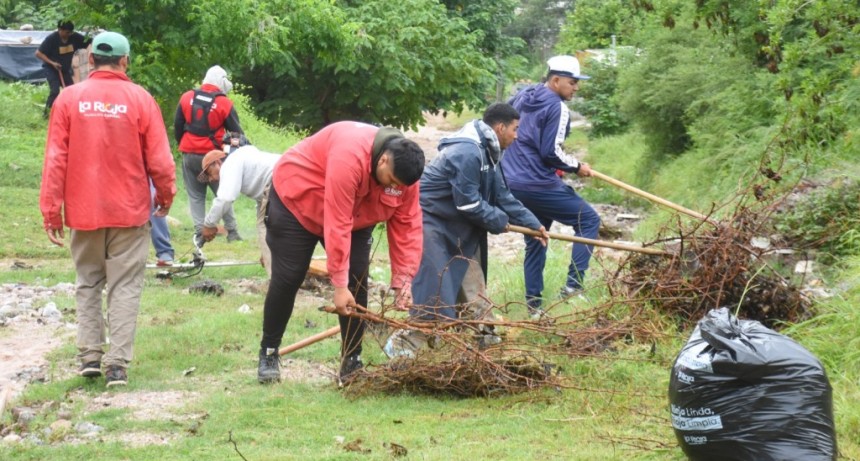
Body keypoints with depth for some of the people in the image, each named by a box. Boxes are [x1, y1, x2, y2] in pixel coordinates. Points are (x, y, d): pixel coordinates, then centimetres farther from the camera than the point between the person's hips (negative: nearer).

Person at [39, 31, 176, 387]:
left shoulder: (69, 98, -3)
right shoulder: (140, 99, -6)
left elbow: (55, 159, -4)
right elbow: (159, 159, -5)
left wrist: (51, 211, 1)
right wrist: (166, 196, 13)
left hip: (84, 211, 1)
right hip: (129, 211, -1)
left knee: (88, 283, 16)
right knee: (124, 287, 4)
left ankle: (90, 355, 10)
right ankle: (117, 364, -1)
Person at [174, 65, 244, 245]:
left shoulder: (186, 98, 1)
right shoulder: (225, 104, -8)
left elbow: (177, 126, 7)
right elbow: (236, 133, -2)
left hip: (190, 155, 2)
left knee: (195, 195, 9)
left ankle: (199, 233, 0)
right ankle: (232, 232, 10)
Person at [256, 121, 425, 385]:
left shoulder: (403, 172, -20)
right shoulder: (350, 156, -42)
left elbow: (407, 227, -15)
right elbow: (336, 225, -41)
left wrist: (403, 281, -22)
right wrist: (339, 285, -39)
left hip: (354, 215, 6)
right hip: (298, 198, -6)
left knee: (358, 282, -5)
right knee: (287, 279, -4)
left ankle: (352, 363, 2)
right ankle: (268, 354, 12)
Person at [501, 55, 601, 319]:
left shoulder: (521, 98, 12)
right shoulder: (557, 108, -13)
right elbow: (551, 152, -18)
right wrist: (577, 167, -4)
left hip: (511, 185, 8)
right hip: (540, 185, -8)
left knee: (535, 240, 18)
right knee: (589, 220, 3)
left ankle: (533, 302, 16)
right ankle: (573, 285, -5)